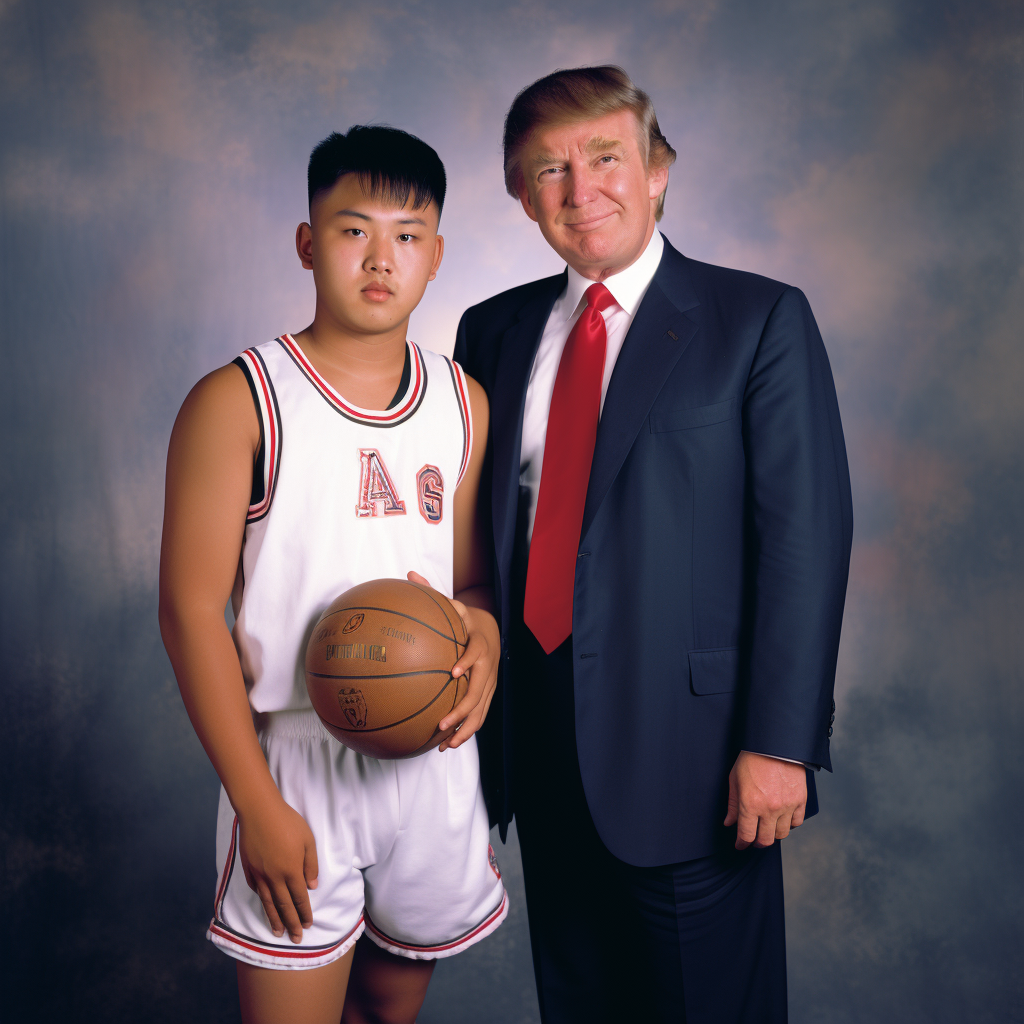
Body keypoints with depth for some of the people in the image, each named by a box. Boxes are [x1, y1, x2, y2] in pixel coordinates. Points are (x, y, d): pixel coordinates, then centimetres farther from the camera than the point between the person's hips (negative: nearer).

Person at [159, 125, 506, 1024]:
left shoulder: (463, 402, 7)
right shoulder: (238, 402, -7)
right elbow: (191, 612, -9)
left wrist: (482, 629, -10)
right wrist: (258, 806, -12)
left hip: (433, 754, 5)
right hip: (296, 758, -4)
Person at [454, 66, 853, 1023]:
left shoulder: (760, 320, -5)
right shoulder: (494, 330, 9)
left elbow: (805, 536, -10)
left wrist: (778, 740, -14)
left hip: (687, 734, -4)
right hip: (537, 728, 5)